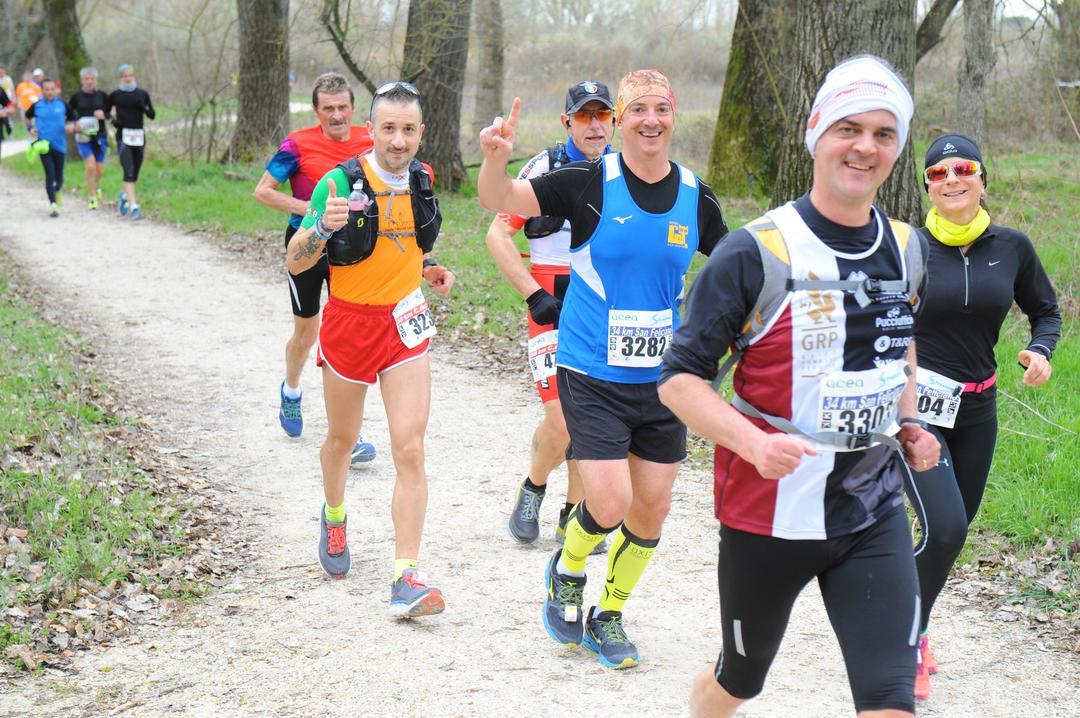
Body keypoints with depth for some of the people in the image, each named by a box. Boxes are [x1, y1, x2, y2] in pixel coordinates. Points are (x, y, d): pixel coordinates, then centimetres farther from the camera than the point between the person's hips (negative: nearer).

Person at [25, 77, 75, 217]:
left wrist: (70, 126, -7)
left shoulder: (62, 105, 2)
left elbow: (72, 118, 14)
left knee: (59, 176, 10)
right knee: (50, 175, -12)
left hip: (60, 144, 1)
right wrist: (31, 128, 3)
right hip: (44, 144, -1)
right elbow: (28, 117, 20)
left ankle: (57, 191, 44)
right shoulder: (37, 106, 2)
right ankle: (53, 204, -13)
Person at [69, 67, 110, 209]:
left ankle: (96, 186, 41)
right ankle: (92, 198, -2)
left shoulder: (102, 95, 4)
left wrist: (104, 115, -11)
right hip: (83, 136, -2)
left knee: (100, 170, 6)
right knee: (90, 166, -14)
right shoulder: (76, 96, 0)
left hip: (100, 135, 2)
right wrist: (75, 124, -11)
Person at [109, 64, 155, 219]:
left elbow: (152, 115, 7)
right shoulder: (115, 95, 3)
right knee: (129, 171, -16)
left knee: (135, 172, 12)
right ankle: (133, 206, -21)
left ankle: (125, 195, 41)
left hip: (139, 136, 3)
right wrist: (112, 120, -3)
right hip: (123, 136, -3)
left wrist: (144, 107, -12)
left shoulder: (142, 94, 7)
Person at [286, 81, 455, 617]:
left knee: (410, 449, -10)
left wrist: (426, 267, 4)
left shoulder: (421, 179, 1)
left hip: (406, 322, 2)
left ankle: (407, 576, -9)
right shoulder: (341, 183, -14)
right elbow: (296, 263, -14)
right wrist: (323, 227, -33)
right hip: (350, 320, -2)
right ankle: (334, 518, 49)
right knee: (342, 438, 17)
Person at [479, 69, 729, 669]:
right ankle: (566, 571, 23)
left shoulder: (696, 197, 2)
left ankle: (609, 616, 30)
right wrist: (495, 159, -36)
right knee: (610, 503, -11)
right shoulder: (590, 183, -9)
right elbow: (500, 202, -16)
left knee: (652, 508, 7)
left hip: (661, 375, 4)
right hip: (592, 373, -4)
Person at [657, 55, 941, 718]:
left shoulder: (908, 250, 4)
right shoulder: (756, 253, -14)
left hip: (875, 512, 4)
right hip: (769, 511, -4)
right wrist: (754, 443, -29)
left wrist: (907, 422, 7)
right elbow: (680, 378, -14)